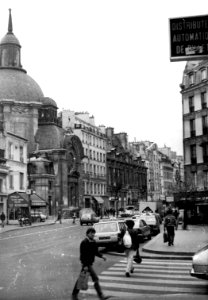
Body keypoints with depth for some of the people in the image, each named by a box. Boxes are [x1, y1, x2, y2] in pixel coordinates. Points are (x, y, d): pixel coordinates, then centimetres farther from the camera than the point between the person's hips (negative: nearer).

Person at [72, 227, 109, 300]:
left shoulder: (93, 242, 9)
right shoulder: (84, 242, -17)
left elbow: (96, 252, 16)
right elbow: (83, 255, -20)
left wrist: (101, 256, -1)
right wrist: (85, 265, -23)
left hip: (89, 263, 8)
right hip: (86, 264, -8)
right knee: (96, 279, -6)